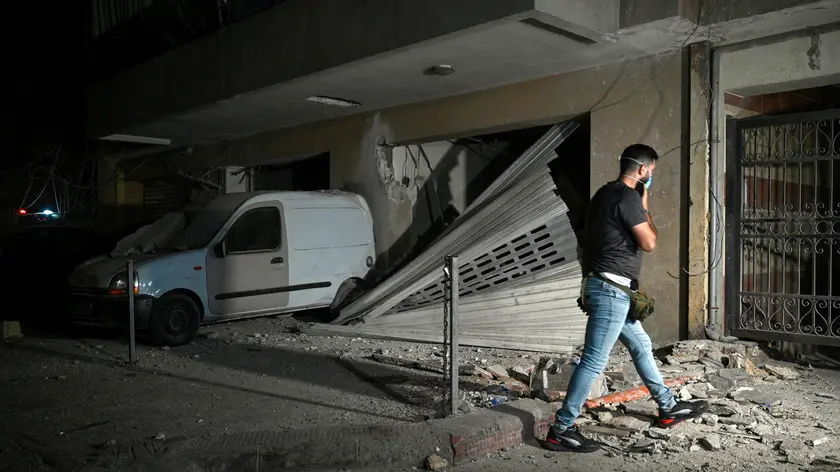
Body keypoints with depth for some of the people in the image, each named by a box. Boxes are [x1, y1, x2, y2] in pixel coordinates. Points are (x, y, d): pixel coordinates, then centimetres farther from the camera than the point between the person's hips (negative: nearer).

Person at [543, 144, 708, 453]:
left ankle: (669, 408, 35)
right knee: (594, 361, -7)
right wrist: (645, 206, -1)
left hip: (609, 289, 11)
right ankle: (561, 431, -2)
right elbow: (649, 243, -10)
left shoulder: (606, 193, 16)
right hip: (612, 290, -11)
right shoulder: (628, 197, -15)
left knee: (642, 347, 21)